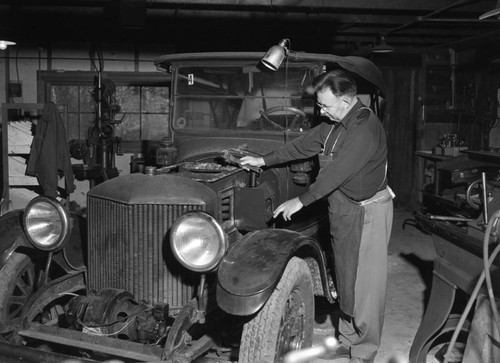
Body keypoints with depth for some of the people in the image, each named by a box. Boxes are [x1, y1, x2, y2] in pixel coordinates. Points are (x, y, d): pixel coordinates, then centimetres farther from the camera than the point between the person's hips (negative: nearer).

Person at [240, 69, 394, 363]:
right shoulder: (334, 124, 6)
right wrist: (264, 160, 17)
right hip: (342, 208, 9)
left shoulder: (366, 128, -23)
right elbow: (303, 146, 16)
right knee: (345, 279, 16)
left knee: (366, 284, 0)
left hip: (368, 211, -9)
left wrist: (301, 201, -24)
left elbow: (337, 171, -27)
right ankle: (347, 339, 31)